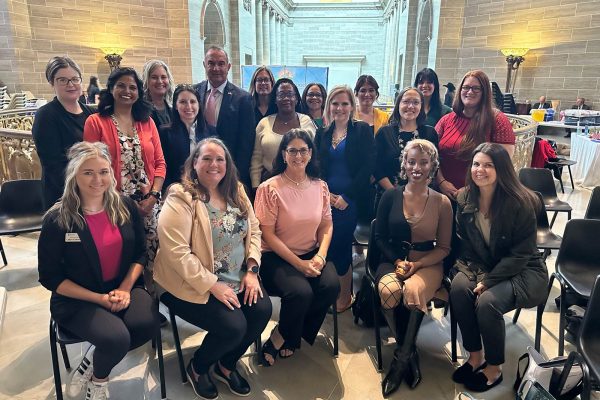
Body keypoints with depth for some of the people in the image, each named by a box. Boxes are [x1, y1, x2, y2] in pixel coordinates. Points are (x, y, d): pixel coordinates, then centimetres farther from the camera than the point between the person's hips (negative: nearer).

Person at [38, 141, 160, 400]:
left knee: (148, 323, -26)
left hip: (124, 288, 3)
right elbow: (50, 277, -6)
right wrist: (99, 299, -15)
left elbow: (140, 253, 7)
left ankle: (92, 361, 3)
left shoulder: (125, 207, -2)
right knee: (116, 338, -28)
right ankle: (98, 379, 10)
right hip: (77, 300, -3)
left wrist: (125, 288, -10)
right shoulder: (57, 220, -11)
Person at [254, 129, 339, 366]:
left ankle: (280, 339, -1)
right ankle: (288, 337, 5)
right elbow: (267, 234, -11)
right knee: (301, 292, -31)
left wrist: (320, 256, -10)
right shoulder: (270, 188, -10)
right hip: (276, 257, -5)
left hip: (312, 255, 5)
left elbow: (326, 226, 8)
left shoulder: (320, 186, 6)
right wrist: (299, 264, -15)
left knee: (331, 286, -22)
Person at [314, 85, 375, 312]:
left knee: (341, 245, -2)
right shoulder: (322, 134, 12)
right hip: (327, 199, 4)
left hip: (350, 200, -3)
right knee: (330, 246, 2)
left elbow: (367, 168, -8)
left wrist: (346, 197, -12)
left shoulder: (362, 131, 1)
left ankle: (344, 296, 17)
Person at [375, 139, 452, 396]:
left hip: (428, 264, -1)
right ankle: (409, 355, -8)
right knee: (388, 289, -33)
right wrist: (398, 261, -10)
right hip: (393, 260, 1)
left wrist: (417, 265, -12)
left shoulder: (442, 202, 0)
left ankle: (401, 359, -12)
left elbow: (444, 247, 3)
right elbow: (380, 237, 4)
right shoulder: (391, 196, 1)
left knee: (413, 290, -35)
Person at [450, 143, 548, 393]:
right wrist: (478, 273, -12)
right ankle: (475, 356, -5)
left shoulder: (520, 203, -18)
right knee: (459, 287, -26)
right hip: (480, 266, 4)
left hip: (522, 271, -4)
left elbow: (520, 255, -16)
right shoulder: (465, 198, -4)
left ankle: (494, 368, -2)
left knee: (487, 302, -30)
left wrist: (488, 281, -22)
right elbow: (463, 241, 3)